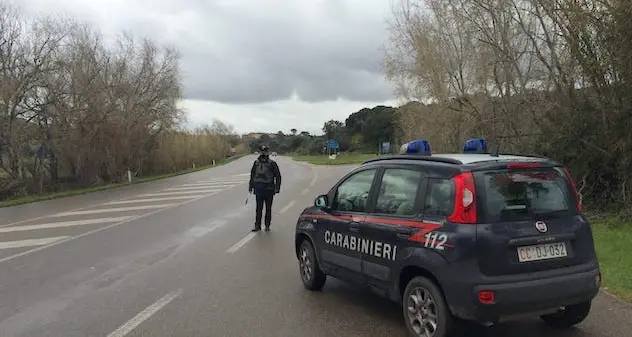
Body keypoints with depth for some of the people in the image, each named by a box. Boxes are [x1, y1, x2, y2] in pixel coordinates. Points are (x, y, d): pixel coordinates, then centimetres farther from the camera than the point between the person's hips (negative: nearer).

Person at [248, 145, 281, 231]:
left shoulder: (272, 163, -3)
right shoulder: (256, 163, 8)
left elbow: (278, 176, 0)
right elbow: (252, 175, 17)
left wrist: (277, 187, -5)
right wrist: (251, 186, 14)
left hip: (269, 189, -2)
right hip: (259, 189, 2)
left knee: (268, 208, 6)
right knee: (259, 208, 3)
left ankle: (267, 225, 15)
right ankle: (257, 225, 6)